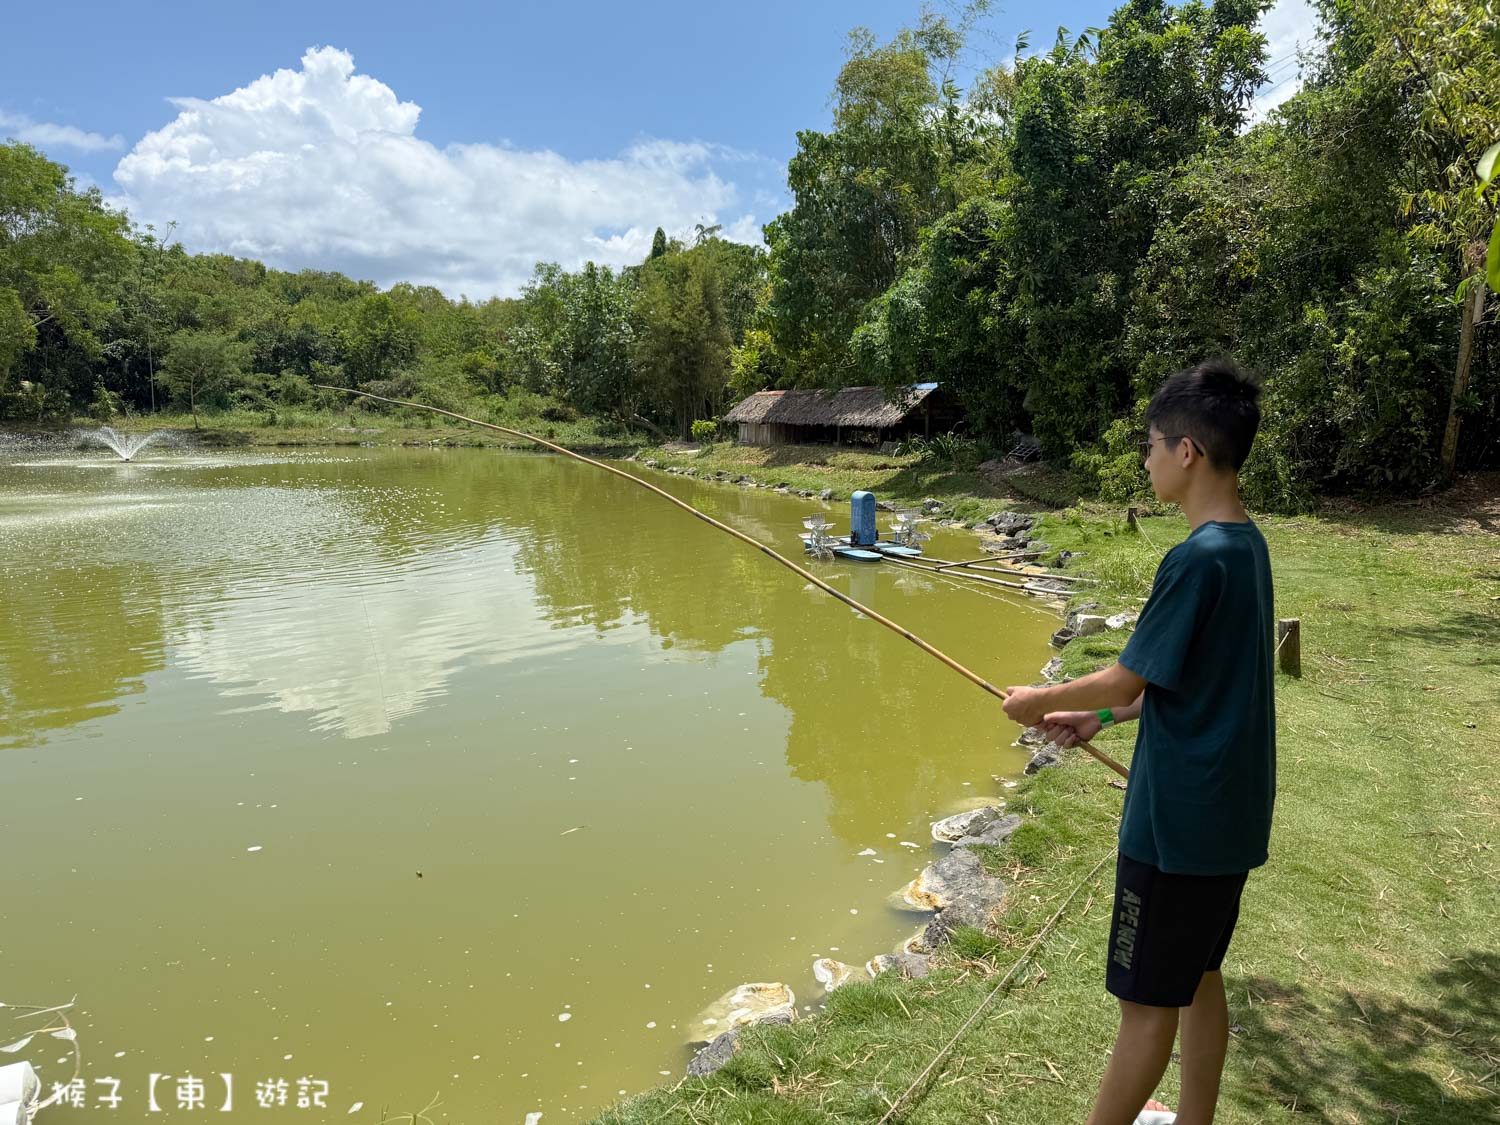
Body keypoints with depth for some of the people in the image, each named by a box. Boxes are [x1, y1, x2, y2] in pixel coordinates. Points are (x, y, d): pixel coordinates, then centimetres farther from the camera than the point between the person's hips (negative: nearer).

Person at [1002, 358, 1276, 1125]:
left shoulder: (1198, 558, -24)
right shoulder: (1246, 545, 5)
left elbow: (1126, 679, -18)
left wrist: (1040, 701, -2)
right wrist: (1100, 717, 11)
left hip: (1178, 821, -9)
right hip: (1228, 812, 9)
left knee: (1148, 999, 7)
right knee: (1197, 976, 23)